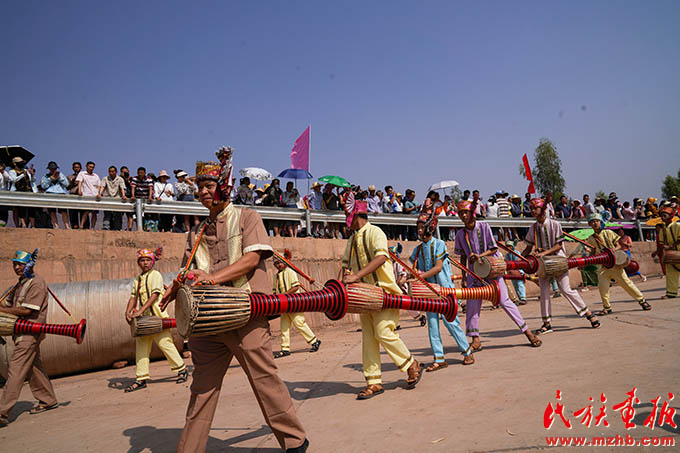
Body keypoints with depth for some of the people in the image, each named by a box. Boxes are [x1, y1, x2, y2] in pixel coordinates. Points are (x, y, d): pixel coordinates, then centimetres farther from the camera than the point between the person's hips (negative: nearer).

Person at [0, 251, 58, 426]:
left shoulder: (36, 283, -12)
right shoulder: (20, 284, 17)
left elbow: (27, 310, -18)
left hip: (30, 333, -9)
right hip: (22, 333, 9)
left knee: (15, 371, -9)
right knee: (33, 368, 15)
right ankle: (48, 400, 27)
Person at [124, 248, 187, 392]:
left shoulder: (155, 275, -4)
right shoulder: (137, 279, 16)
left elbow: (154, 295, -15)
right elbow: (133, 296, 10)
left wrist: (141, 310, -23)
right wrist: (128, 311, -8)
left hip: (157, 316, -6)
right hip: (143, 318, 6)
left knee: (165, 343, -5)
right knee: (141, 347, 5)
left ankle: (182, 369, 9)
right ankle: (141, 378, 13)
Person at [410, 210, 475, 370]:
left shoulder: (439, 244, -7)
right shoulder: (418, 249, 10)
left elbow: (438, 267, -16)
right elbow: (414, 270, 6)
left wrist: (421, 276, -25)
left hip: (444, 288, -5)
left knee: (450, 321, -3)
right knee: (432, 324, 2)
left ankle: (467, 352, 16)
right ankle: (439, 359, 8)